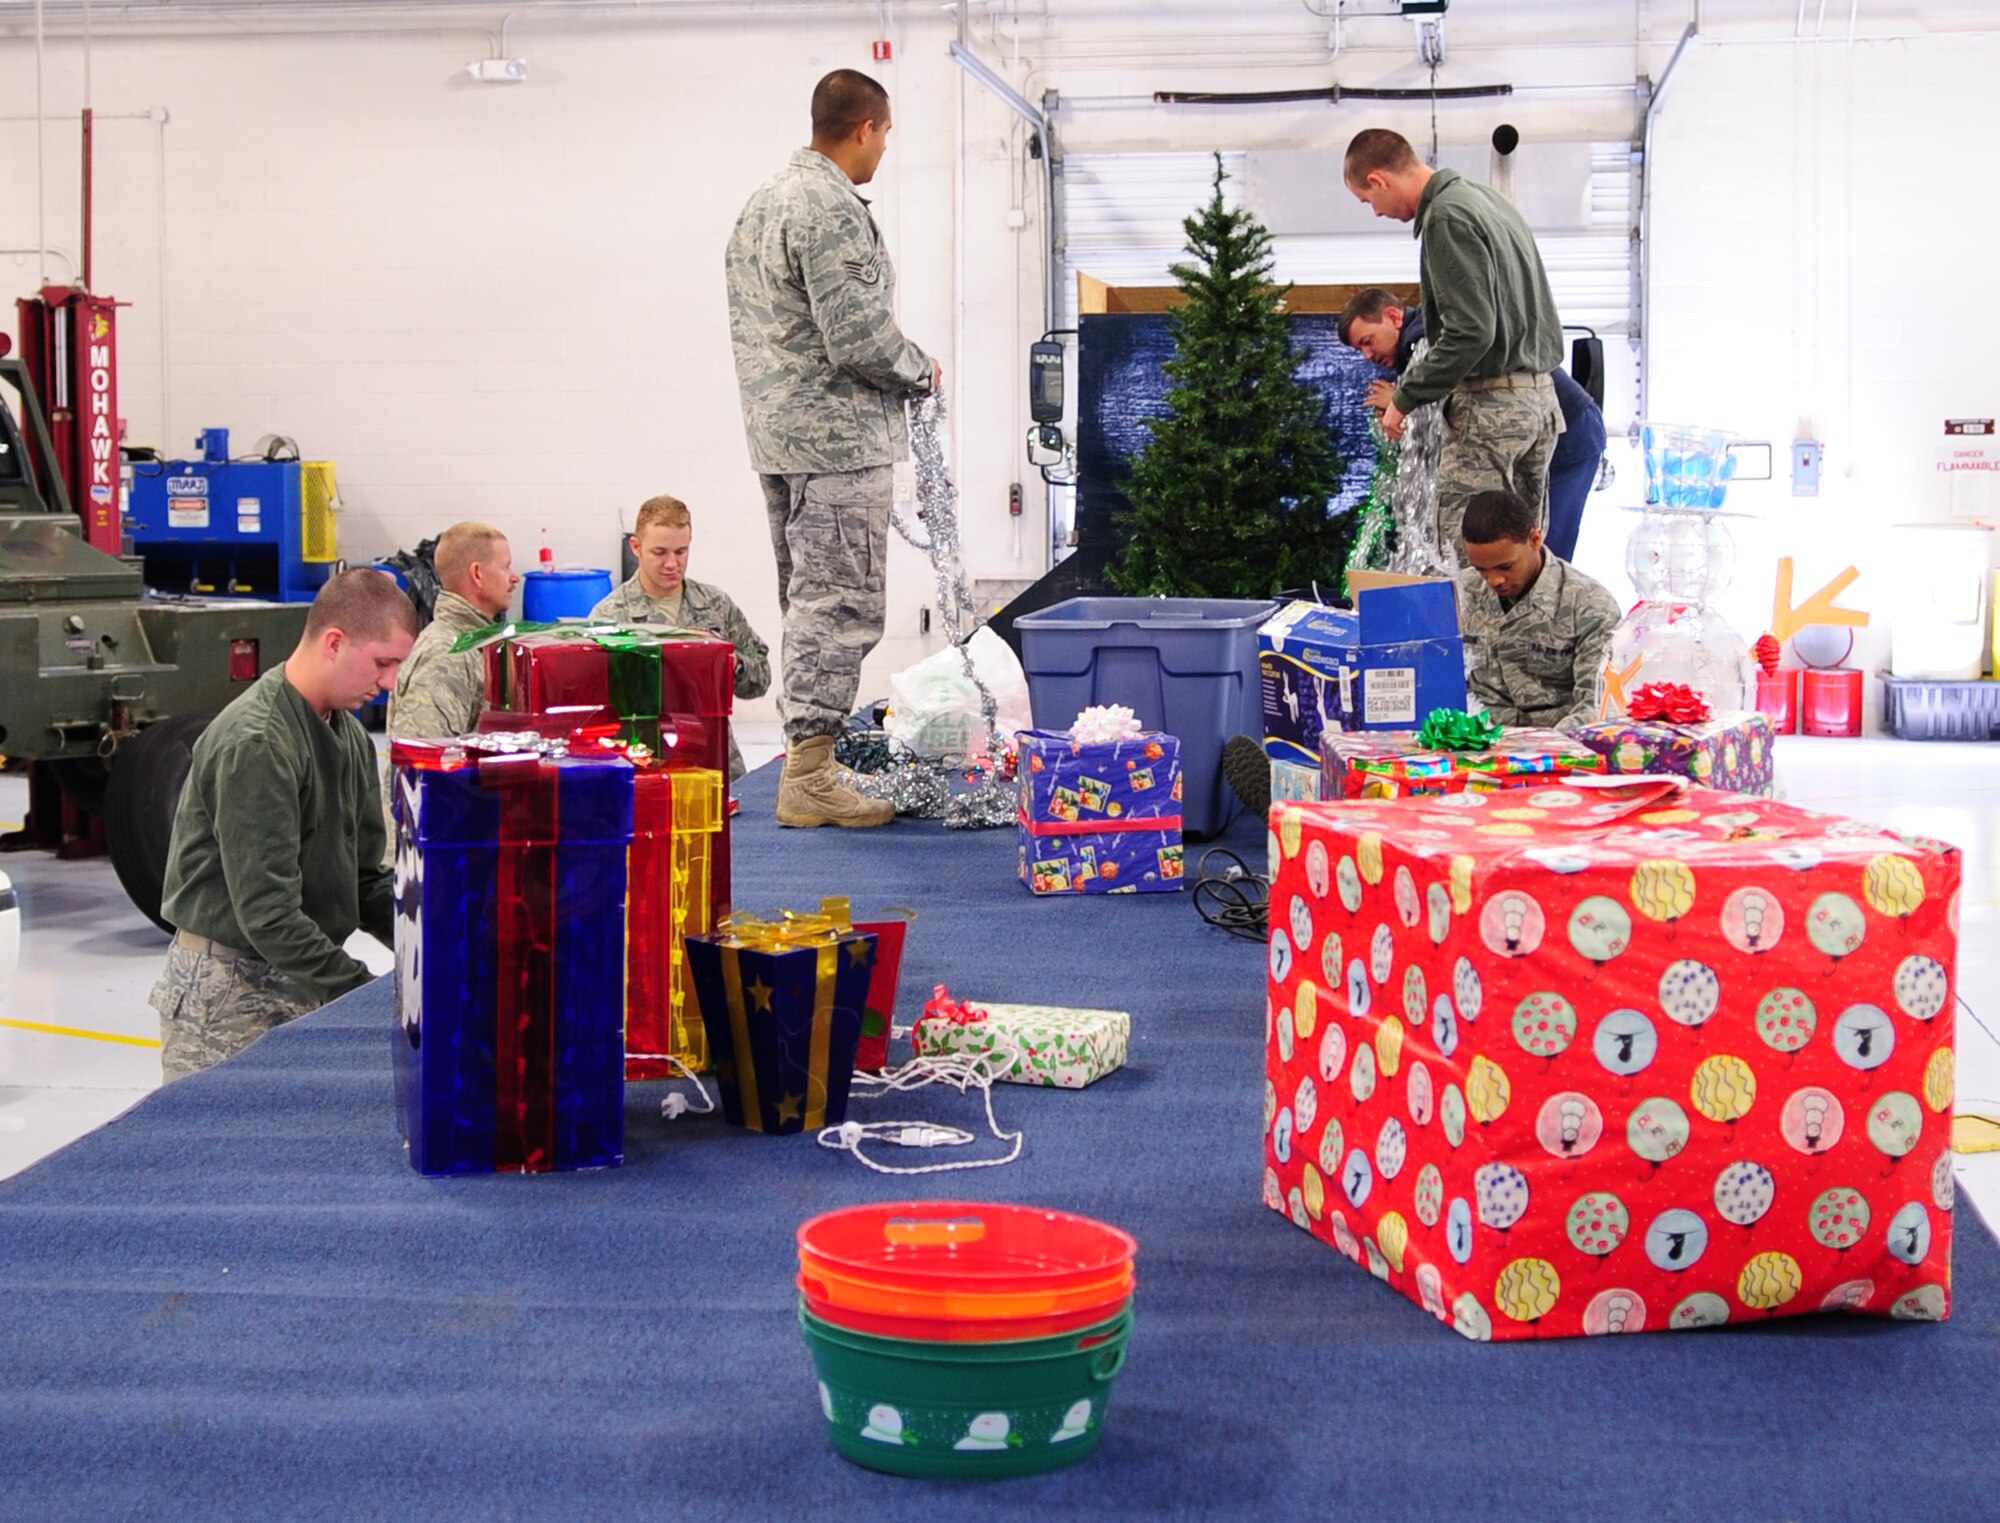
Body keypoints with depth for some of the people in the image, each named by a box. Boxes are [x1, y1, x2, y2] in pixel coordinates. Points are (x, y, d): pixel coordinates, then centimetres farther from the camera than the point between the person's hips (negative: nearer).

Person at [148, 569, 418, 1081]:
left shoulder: (348, 736, 10)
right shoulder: (255, 744, -20)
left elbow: (367, 879, 13)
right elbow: (267, 914, -24)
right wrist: (367, 993, -23)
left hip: (302, 987, 8)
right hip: (228, 996, -8)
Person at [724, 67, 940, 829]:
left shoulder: (763, 200, 15)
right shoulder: (833, 210, -17)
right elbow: (860, 339, -22)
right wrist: (923, 370, -3)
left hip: (775, 434, 10)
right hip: (836, 439, -10)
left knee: (807, 602, 16)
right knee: (840, 607, -7)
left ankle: (806, 759, 21)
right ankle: (809, 779, -7)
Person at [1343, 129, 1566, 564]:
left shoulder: (1447, 218, -14)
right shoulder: (1488, 198, 16)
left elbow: (1470, 333, -21)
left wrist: (1405, 398, -13)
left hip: (1490, 403, -10)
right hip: (1539, 395, 10)